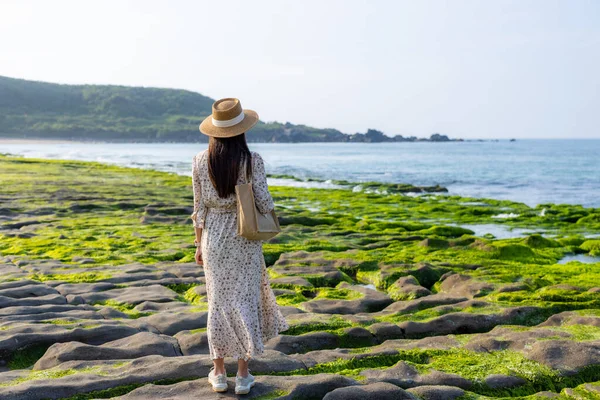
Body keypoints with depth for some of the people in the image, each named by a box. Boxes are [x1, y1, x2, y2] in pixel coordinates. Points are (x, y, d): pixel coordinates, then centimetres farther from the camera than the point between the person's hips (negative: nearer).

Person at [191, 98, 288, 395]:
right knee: (244, 300, 7)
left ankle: (218, 373, 19)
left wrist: (199, 244, 8)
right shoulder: (252, 159, -11)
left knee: (218, 302, 12)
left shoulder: (201, 161, -3)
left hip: (214, 237, 2)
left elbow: (199, 206, 0)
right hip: (244, 237, -2)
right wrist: (271, 216, 11)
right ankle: (243, 375, 12)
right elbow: (263, 201, -12)